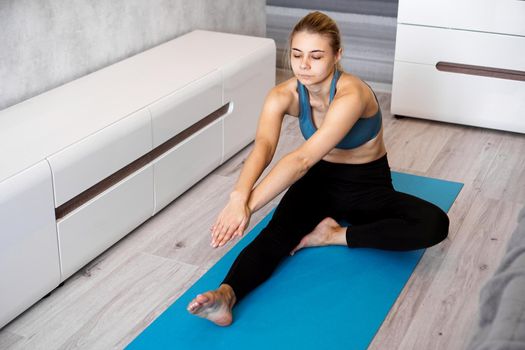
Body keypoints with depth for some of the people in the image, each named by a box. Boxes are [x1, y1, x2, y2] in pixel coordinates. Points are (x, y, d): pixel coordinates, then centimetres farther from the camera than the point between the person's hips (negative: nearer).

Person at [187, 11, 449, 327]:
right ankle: (225, 295, -51)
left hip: (368, 187, -2)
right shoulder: (283, 95, -15)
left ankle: (333, 236, -21)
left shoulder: (351, 95, -31)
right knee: (278, 232, -30)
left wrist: (249, 206, -51)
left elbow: (302, 159, -41)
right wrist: (239, 195, -55)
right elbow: (263, 146, -34)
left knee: (435, 225, -29)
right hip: (320, 181, 2)